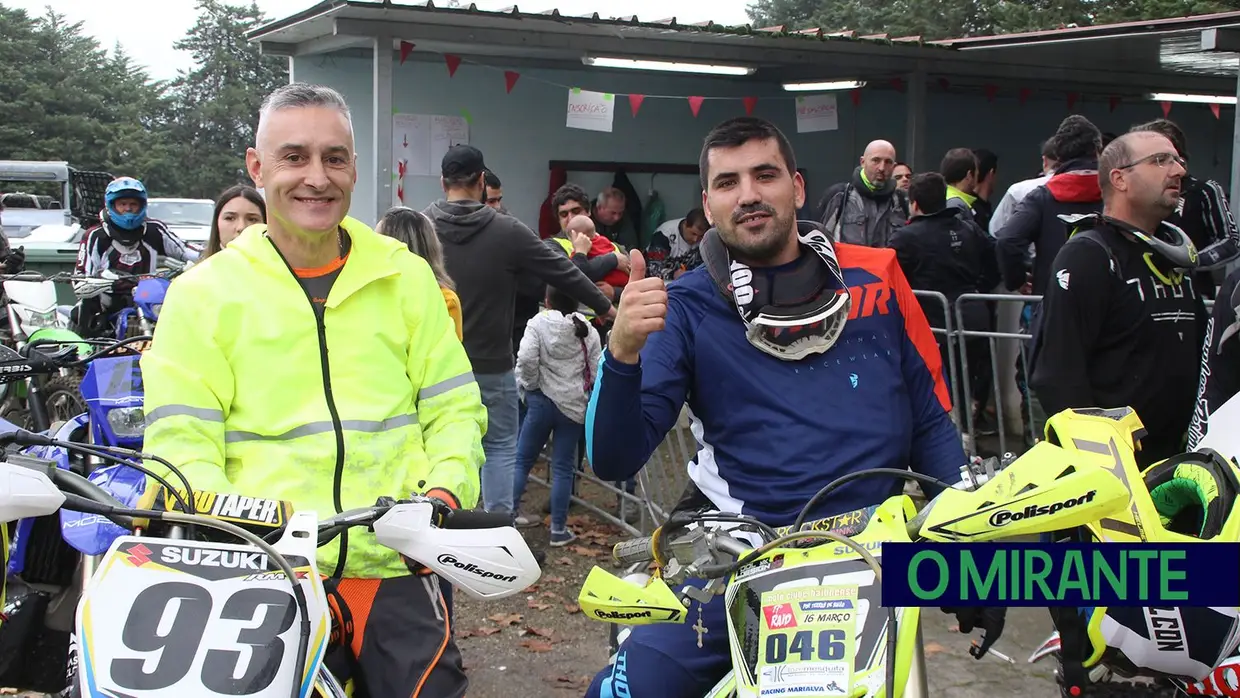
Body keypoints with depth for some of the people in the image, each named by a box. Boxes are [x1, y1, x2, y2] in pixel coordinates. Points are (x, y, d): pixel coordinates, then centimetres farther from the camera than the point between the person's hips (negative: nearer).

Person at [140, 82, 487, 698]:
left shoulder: (406, 277, 12)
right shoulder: (204, 292, 6)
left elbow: (454, 407, 11)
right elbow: (181, 440, -1)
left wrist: (447, 490, -7)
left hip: (399, 572, 2)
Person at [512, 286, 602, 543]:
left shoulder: (538, 323, -5)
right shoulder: (588, 330, 3)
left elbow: (526, 359, -19)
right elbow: (596, 372, 1)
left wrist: (529, 385, -3)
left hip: (542, 401, -2)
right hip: (574, 405, 2)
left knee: (522, 460, 11)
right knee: (563, 468, 6)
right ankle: (559, 529, 8)